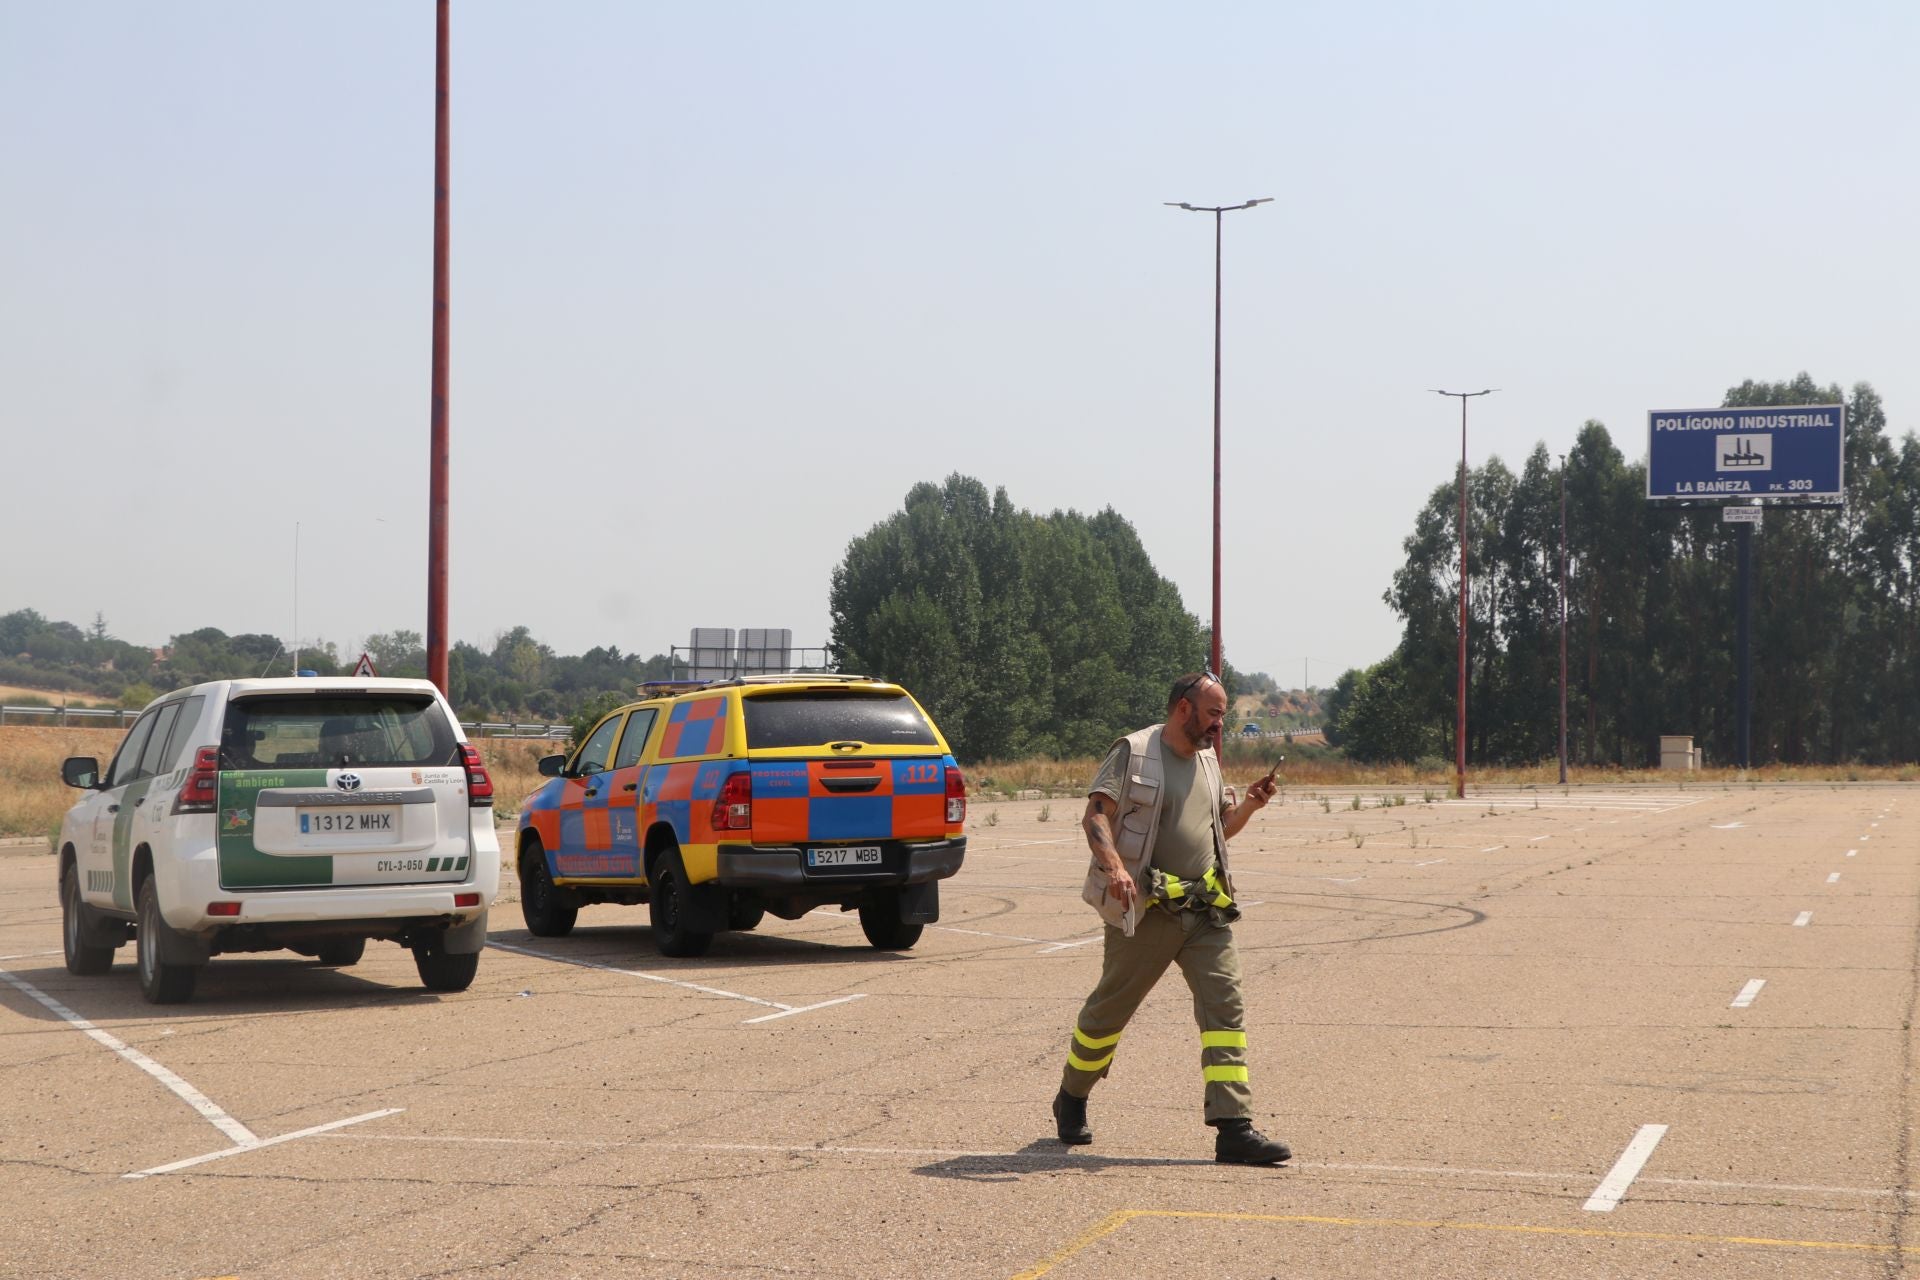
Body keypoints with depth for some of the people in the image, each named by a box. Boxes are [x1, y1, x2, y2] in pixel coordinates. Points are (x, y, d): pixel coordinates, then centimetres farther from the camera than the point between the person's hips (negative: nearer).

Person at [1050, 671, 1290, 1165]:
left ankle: (1233, 1127, -12)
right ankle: (1071, 1101, 29)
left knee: (1225, 1005, -8)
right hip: (1146, 909, -6)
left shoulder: (1207, 762, 17)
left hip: (1206, 909, 6)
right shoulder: (1133, 752, -4)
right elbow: (1096, 815, -13)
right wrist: (1114, 866, -29)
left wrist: (1247, 806, 7)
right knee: (1111, 1008, 6)